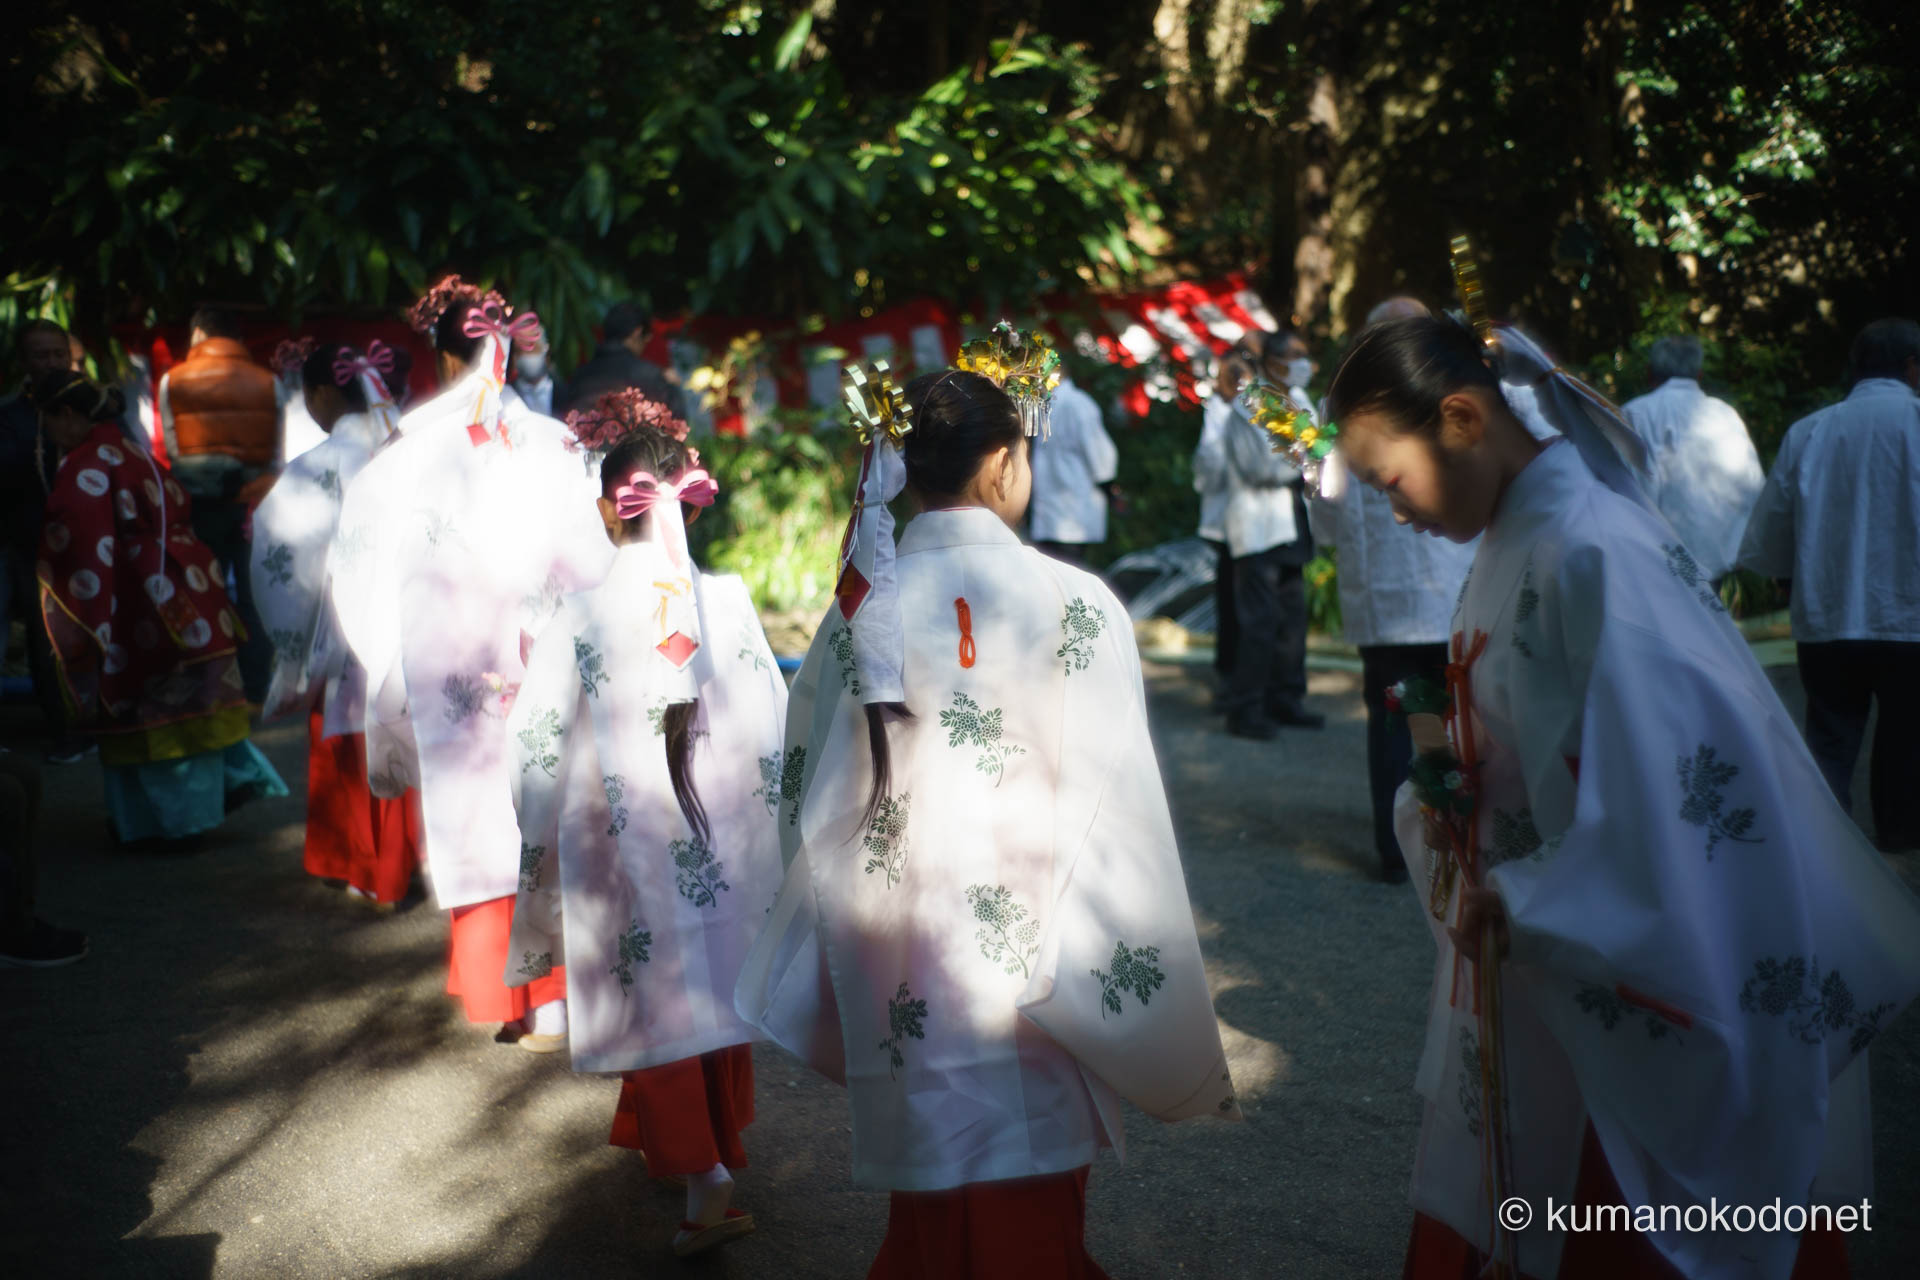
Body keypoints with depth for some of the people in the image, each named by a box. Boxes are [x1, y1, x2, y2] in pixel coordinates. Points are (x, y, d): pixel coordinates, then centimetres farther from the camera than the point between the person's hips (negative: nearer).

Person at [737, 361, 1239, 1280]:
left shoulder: (858, 610, -2)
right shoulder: (1077, 605, -11)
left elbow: (813, 807, 4)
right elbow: (1116, 812, -12)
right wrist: (1155, 1016, -2)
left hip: (902, 1000, 3)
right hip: (1029, 977, -3)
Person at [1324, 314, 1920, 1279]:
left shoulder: (1591, 547, -22)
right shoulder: (1514, 538, 6)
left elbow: (1689, 772, -26)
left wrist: (1524, 905, -19)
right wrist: (1452, 777, -4)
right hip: (1535, 954, 8)